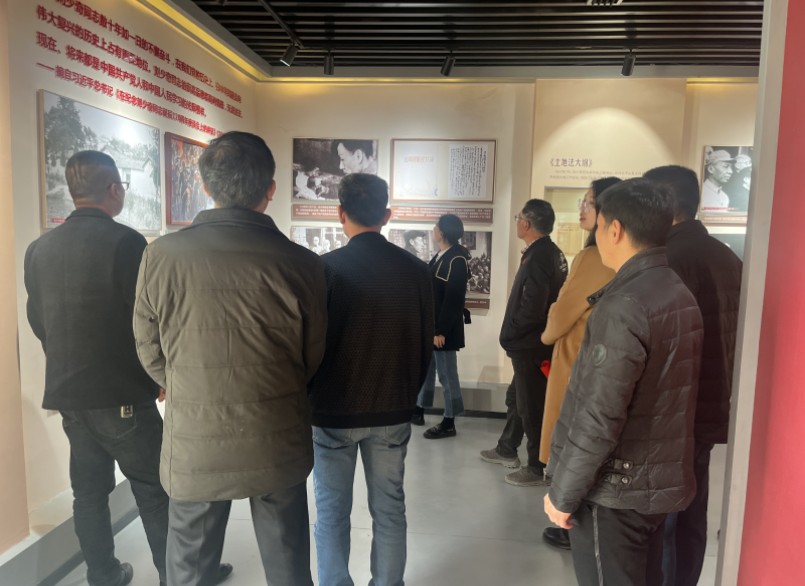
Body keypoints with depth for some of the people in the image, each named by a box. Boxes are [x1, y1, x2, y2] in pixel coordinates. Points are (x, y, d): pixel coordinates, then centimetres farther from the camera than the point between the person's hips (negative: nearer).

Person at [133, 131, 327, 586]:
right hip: (278, 447, 0)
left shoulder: (161, 255, -12)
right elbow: (314, 360, -3)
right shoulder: (302, 264, -15)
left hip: (194, 447, 1)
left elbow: (150, 352, 0)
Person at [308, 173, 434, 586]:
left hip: (334, 410, -3)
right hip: (392, 411, 3)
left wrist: (309, 397, 7)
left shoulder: (327, 267, -14)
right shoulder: (415, 270, -4)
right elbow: (425, 345, 3)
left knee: (332, 514, 12)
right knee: (389, 510, 16)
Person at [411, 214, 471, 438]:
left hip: (444, 327, -9)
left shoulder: (457, 260, -16)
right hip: (431, 323, 9)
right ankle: (418, 411, 31)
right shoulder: (440, 257, 13)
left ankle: (449, 423, 12)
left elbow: (453, 299, -21)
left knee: (446, 373, 1)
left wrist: (441, 330, -22)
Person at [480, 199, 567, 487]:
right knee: (516, 397, 22)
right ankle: (507, 450, 38)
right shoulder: (551, 252, 10)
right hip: (533, 342, 10)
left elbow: (531, 309, -26)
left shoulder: (537, 258, -21)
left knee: (531, 406, 2)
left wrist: (509, 334, -10)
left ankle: (538, 468, 16)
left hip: (531, 345, -10)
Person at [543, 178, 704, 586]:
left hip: (614, 491, -8)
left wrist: (562, 493, -15)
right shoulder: (681, 296, 5)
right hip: (659, 481, 9)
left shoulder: (624, 306, -23)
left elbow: (598, 418, -25)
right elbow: (665, 394, 11)